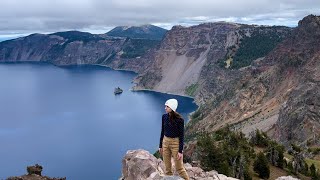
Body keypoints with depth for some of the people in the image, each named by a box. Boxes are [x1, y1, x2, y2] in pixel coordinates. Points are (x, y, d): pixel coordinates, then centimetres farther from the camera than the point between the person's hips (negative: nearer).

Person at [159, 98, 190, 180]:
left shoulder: (179, 119, -17)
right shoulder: (164, 117, -3)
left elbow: (181, 135, -13)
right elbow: (162, 131, 7)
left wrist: (180, 151, -15)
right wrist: (160, 146, 10)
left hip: (176, 143, -5)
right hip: (165, 142, 5)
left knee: (179, 168, 2)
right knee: (167, 167, 12)